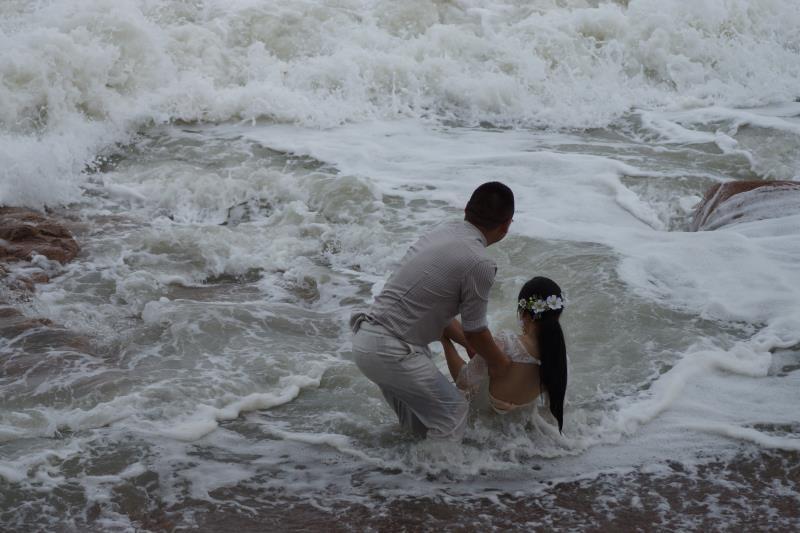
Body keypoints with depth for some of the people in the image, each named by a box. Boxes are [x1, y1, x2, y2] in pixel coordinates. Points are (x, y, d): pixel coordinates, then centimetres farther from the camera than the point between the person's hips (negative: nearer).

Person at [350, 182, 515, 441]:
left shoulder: (443, 230, 10)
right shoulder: (480, 264, -15)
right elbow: (475, 331, -2)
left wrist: (471, 345, 27)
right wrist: (499, 363, 17)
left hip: (365, 337, 9)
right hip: (389, 352, -9)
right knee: (453, 411, 2)